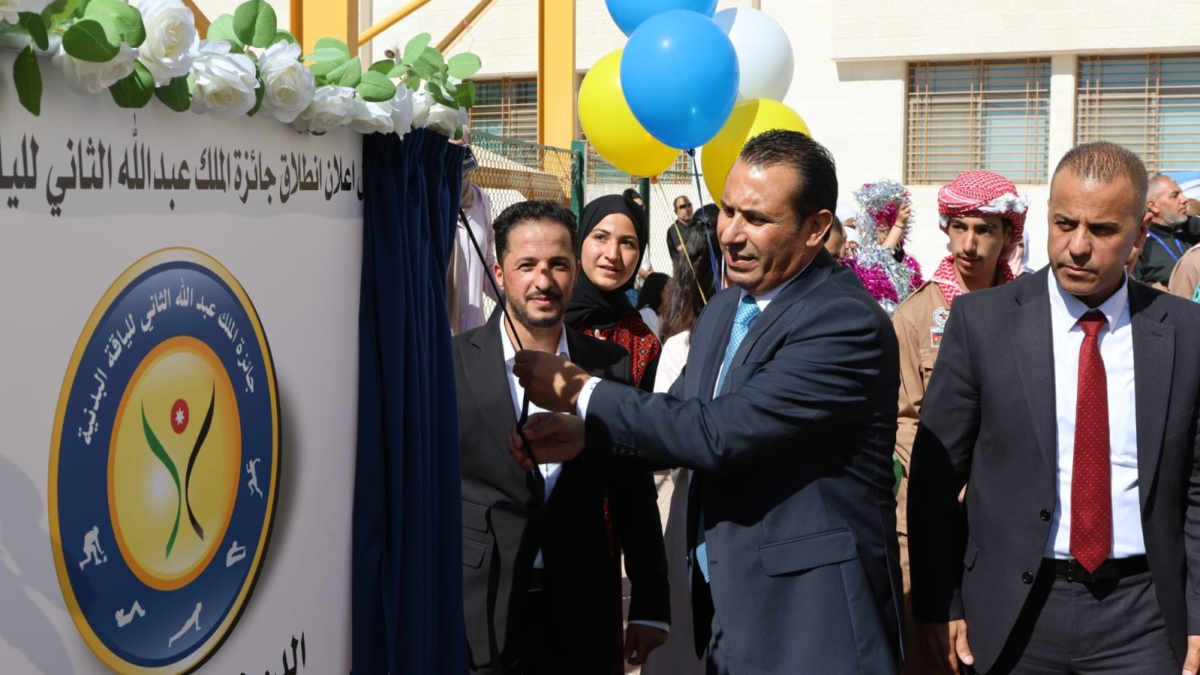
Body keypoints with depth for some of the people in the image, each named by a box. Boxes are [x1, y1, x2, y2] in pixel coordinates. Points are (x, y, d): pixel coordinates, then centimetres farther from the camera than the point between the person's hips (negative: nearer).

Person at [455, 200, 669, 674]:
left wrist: (650, 607, 7)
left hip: (581, 619, 2)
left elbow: (635, 497, 7)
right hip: (475, 618, -2)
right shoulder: (451, 364, -5)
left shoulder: (610, 367, 2)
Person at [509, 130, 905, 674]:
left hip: (811, 618, -7)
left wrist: (583, 393, -17)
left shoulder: (848, 324, -20)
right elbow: (684, 419, 9)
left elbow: (720, 433, -25)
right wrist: (582, 434, -10)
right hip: (727, 604, 8)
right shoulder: (724, 309, 8)